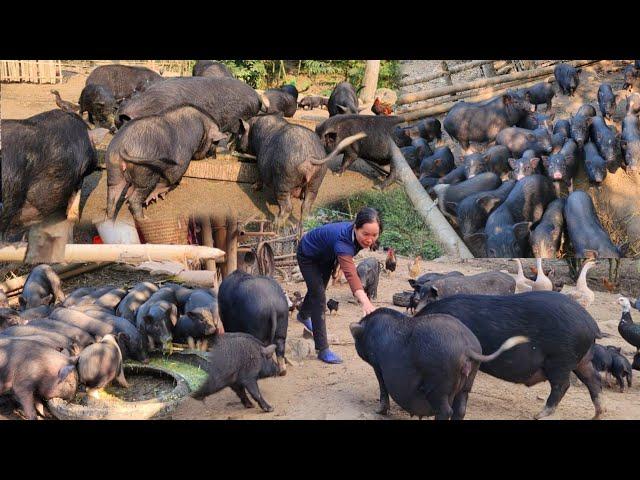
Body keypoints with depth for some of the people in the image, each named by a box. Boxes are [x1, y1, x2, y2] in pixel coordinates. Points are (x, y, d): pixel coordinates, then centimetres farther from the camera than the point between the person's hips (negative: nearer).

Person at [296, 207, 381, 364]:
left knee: (318, 288, 29)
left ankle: (303, 315, 61)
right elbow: (350, 274, -65)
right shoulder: (343, 241, -50)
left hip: (326, 255, 8)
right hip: (308, 255, -8)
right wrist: (364, 301, -78)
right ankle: (323, 350, -10)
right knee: (319, 297, -16)